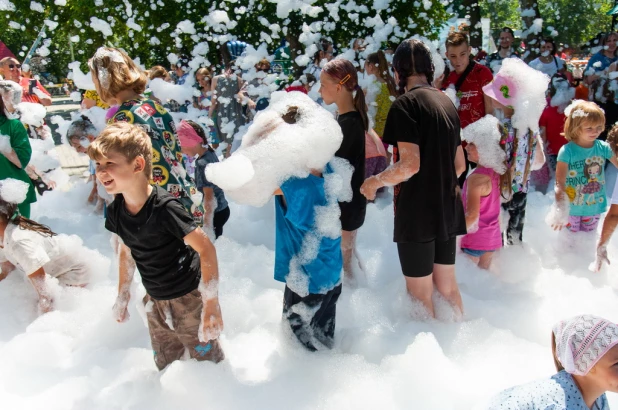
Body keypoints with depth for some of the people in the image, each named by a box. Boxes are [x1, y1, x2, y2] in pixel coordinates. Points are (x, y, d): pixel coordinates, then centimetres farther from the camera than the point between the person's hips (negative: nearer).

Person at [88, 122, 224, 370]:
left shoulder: (165, 208, -28)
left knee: (206, 359, 8)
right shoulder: (116, 211, -7)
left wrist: (211, 305, -27)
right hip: (155, 302, 7)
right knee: (165, 365, 22)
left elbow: (206, 249, -26)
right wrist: (123, 294, 16)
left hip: (189, 299, -6)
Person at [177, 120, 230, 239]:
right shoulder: (209, 152, 1)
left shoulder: (202, 164, -24)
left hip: (215, 213, -9)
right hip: (222, 209, 9)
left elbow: (209, 196, -21)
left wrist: (207, 221, -16)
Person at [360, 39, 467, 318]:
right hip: (447, 210, 8)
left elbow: (409, 164, -22)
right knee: (448, 287, 19)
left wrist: (374, 182, -7)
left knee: (421, 295, 7)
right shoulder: (446, 102, 12)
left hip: (417, 213, -8)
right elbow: (459, 165, 15)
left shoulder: (406, 103, -12)